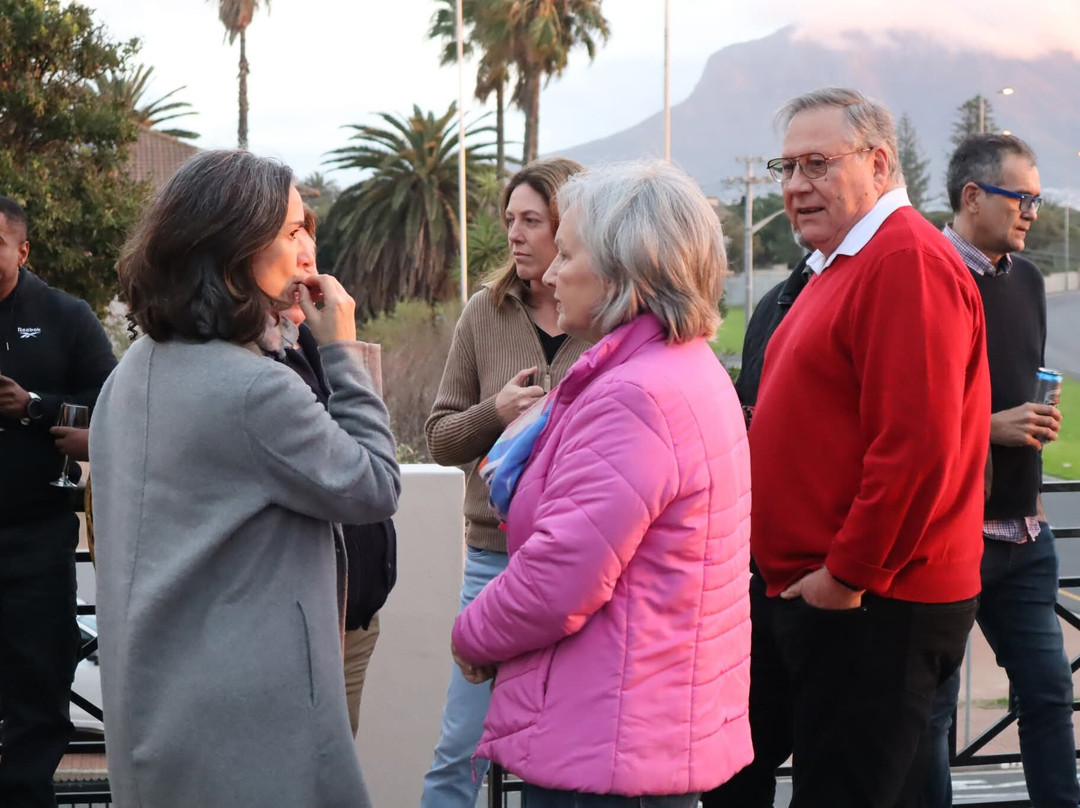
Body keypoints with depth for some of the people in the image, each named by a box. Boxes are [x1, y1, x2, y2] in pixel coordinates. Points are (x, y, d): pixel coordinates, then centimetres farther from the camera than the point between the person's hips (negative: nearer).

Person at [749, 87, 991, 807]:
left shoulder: (907, 261, -15)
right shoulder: (843, 265, 20)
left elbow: (916, 444, -24)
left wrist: (849, 576, -18)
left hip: (873, 607, -11)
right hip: (822, 591, 11)